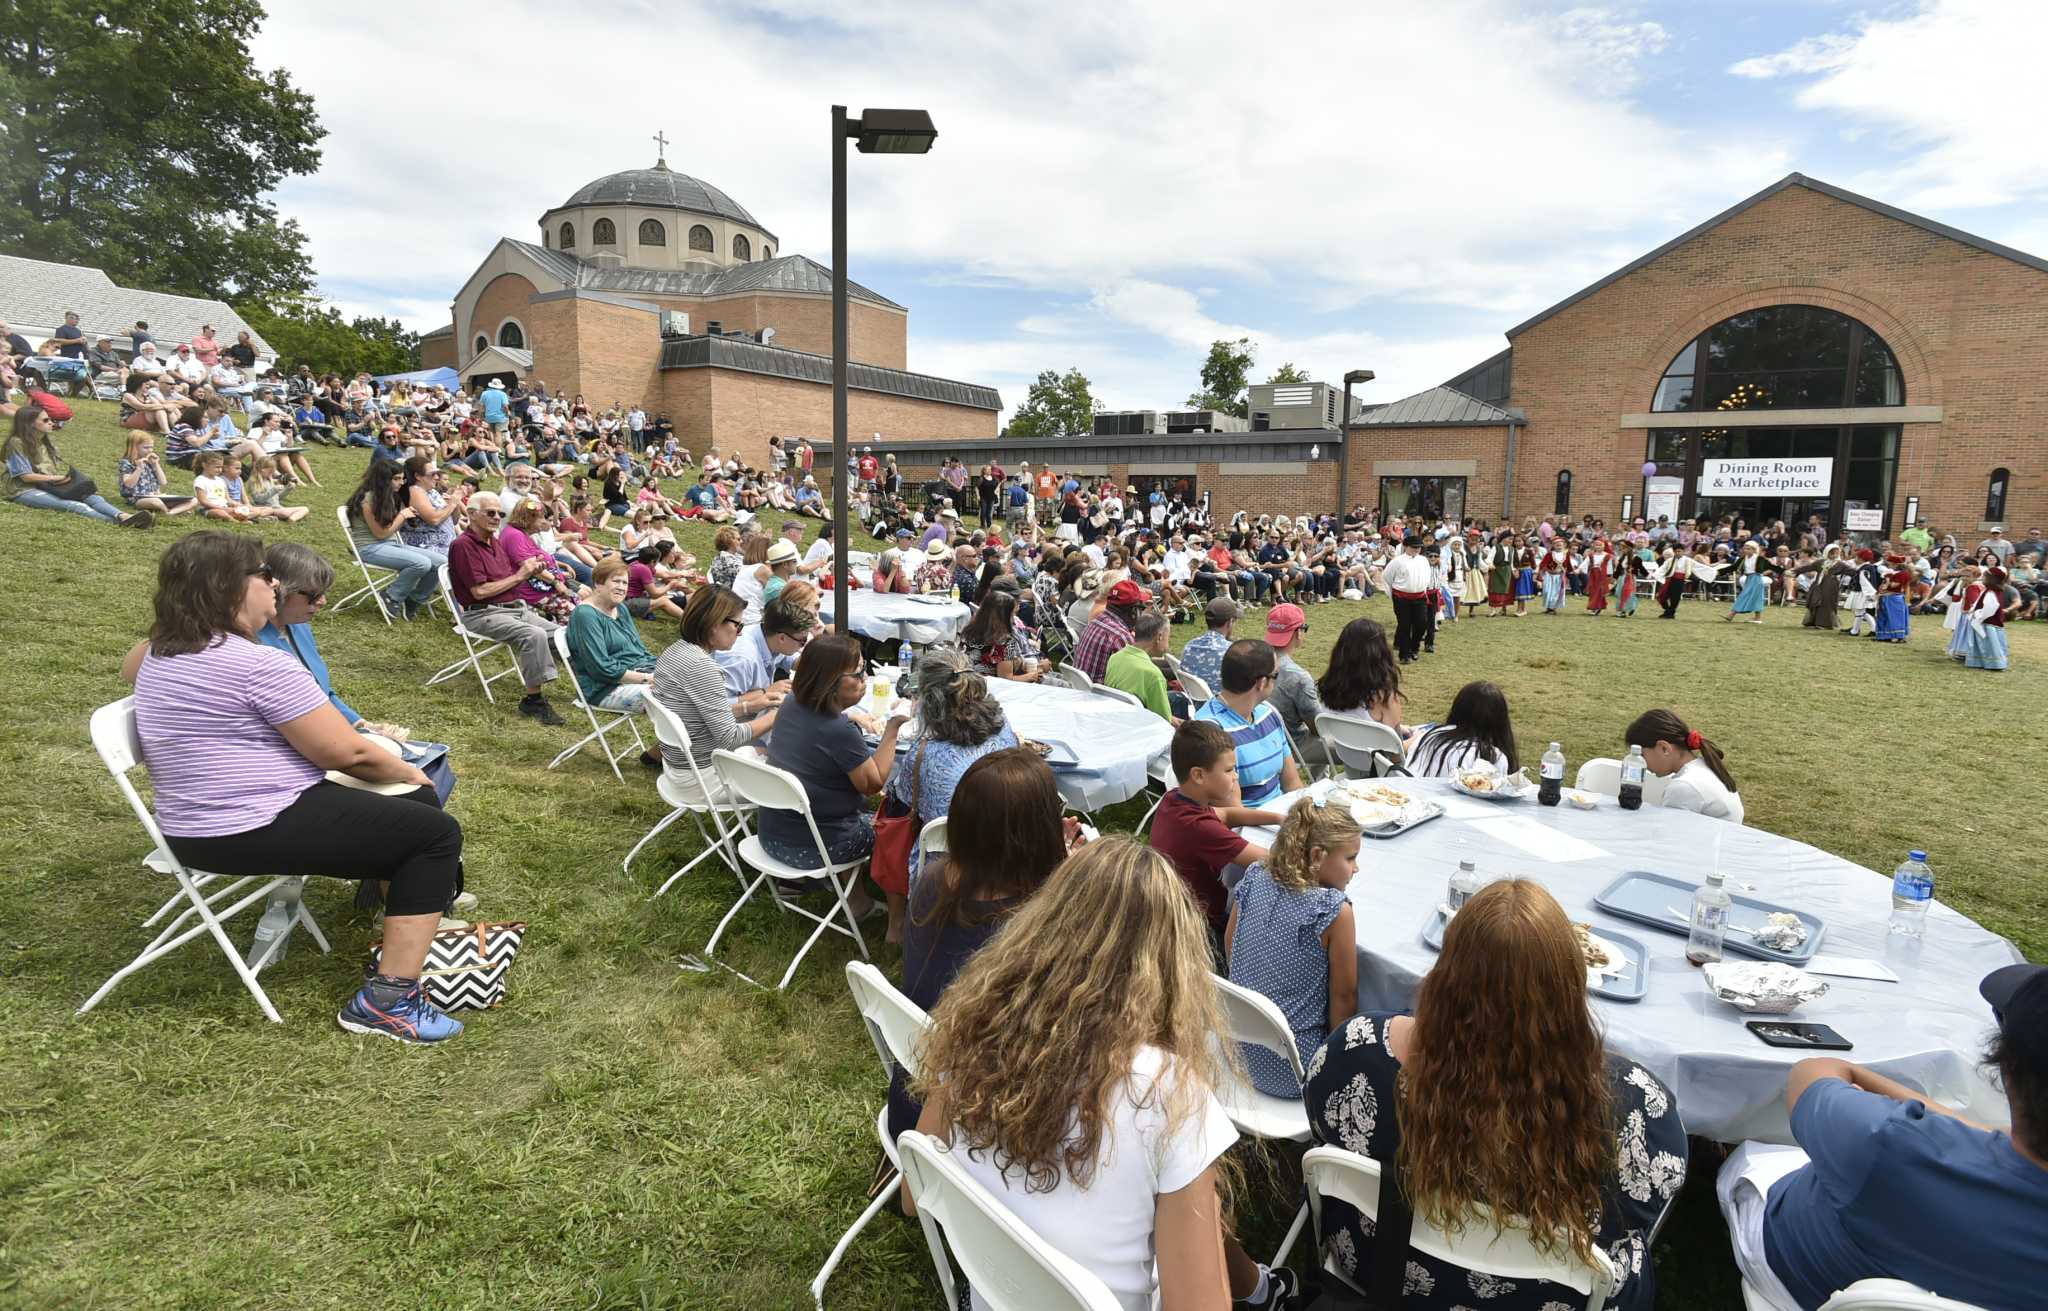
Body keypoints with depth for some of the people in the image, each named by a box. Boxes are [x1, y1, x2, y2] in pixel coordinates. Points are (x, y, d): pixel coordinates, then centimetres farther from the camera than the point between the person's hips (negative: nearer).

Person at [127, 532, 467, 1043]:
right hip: (255, 829, -10)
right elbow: (346, 753, -18)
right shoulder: (258, 664, -22)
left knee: (413, 803, 18)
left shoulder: (159, 652, 8)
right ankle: (388, 999, -11)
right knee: (435, 832, -10)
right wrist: (407, 771, -1)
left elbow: (131, 665, 36)